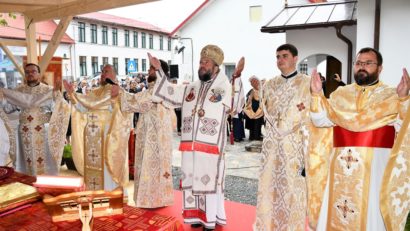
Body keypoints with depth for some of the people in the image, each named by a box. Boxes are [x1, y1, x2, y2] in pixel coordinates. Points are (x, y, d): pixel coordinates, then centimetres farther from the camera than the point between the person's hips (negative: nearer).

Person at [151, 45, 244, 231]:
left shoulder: (224, 89, -2)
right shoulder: (190, 88, 13)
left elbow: (236, 106, -17)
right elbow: (169, 92, 20)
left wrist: (236, 78, -24)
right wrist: (158, 70, 16)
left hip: (211, 146, -5)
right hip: (190, 145, 5)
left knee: (210, 180, 2)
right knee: (191, 179, 12)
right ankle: (196, 216, 27)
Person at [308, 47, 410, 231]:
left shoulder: (392, 96, 4)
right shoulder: (340, 94, 10)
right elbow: (321, 120, -1)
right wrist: (316, 94, -13)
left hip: (375, 165, -2)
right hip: (340, 164, 3)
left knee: (370, 214, 5)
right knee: (335, 214, 10)